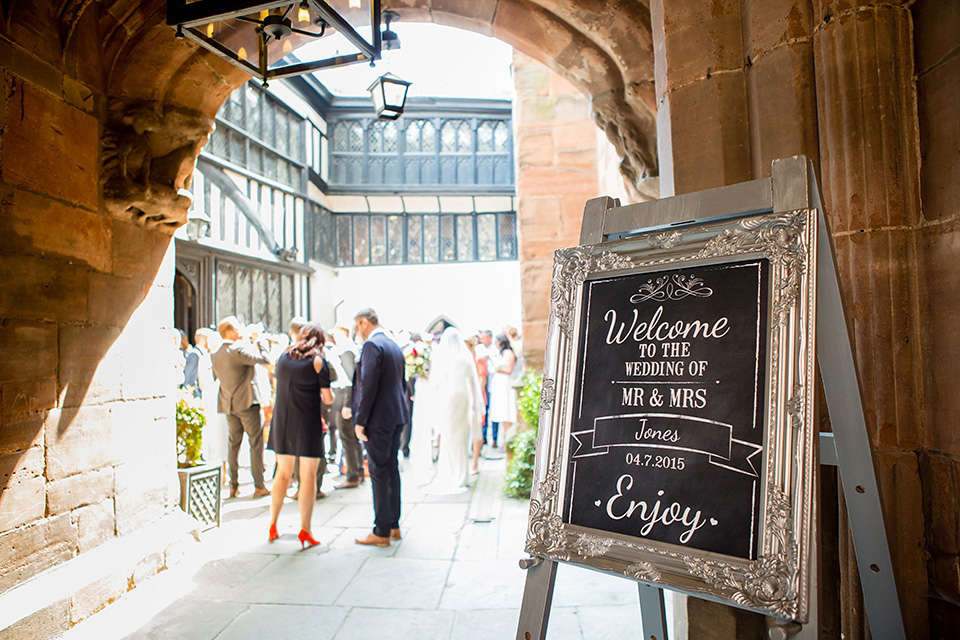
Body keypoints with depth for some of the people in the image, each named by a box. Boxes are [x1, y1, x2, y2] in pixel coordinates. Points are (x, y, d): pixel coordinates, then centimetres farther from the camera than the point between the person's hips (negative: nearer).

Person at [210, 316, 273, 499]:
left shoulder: (215, 354, 7)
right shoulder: (238, 350, -18)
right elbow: (264, 359, -20)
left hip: (228, 404, 7)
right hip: (247, 402, -7)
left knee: (233, 444, 13)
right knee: (256, 443, 0)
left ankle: (233, 486, 17)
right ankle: (259, 486, 2)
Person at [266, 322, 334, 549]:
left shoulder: (283, 356, 6)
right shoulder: (318, 361, -9)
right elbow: (328, 399, -10)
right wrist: (326, 394, 13)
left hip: (282, 422, 5)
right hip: (307, 424, -5)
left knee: (282, 473, 17)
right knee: (308, 477, 3)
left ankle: (272, 525, 24)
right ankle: (305, 531, 7)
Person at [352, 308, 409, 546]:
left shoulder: (372, 345, -14)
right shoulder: (394, 346, 14)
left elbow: (368, 385, -21)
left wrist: (360, 421, -16)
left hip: (378, 419, -9)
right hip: (396, 417, 9)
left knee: (379, 474, -2)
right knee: (392, 470, 15)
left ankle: (382, 533, 5)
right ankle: (393, 526, 24)